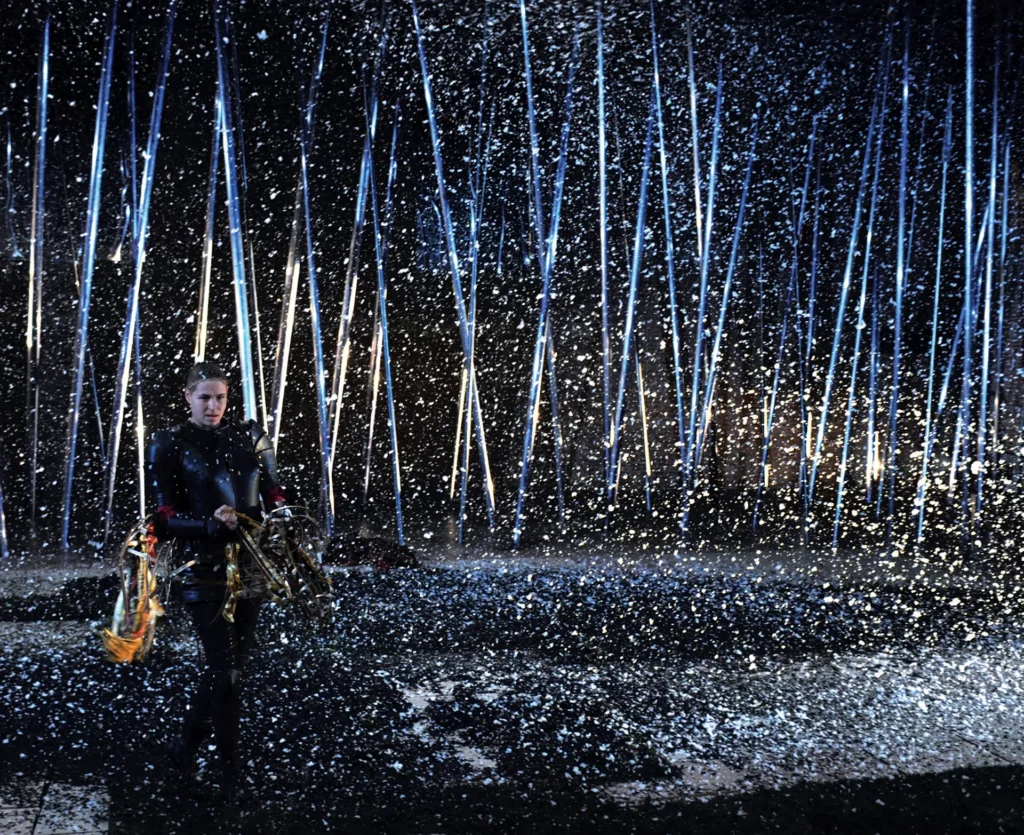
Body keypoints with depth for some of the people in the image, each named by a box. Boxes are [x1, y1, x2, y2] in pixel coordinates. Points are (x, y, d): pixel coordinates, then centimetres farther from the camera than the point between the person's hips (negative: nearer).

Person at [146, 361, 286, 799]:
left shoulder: (250, 437, 8)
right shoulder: (169, 445, -2)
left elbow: (273, 493, 14)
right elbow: (166, 518, -6)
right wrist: (209, 524, -23)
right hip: (205, 569, -4)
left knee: (229, 664, 12)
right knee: (225, 671, -5)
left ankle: (186, 744, 33)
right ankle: (231, 770, 12)